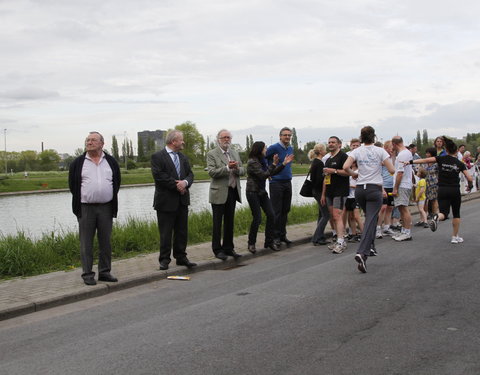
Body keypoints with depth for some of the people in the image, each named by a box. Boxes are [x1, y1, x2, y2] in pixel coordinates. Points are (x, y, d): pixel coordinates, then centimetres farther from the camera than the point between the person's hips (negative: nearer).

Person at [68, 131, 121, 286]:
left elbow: (117, 181, 15)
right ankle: (87, 274, 6)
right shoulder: (78, 163, 4)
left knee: (105, 241, 7)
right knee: (86, 243, 0)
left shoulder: (111, 161, 9)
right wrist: (81, 199, 6)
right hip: (86, 208, -2)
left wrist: (111, 197, 9)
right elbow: (72, 184, 8)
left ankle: (105, 272, 16)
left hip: (106, 208, 2)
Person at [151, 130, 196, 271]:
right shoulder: (158, 157, -6)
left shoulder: (183, 157, 16)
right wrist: (176, 185, -15)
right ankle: (164, 260, 8)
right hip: (166, 201, -6)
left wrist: (185, 182, -12)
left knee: (182, 231, 10)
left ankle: (181, 257, 20)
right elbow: (159, 176, -17)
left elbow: (190, 174, 10)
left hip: (182, 200, 6)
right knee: (166, 233, 0)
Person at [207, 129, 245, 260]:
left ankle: (228, 248, 20)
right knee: (217, 222, 1)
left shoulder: (235, 153, 14)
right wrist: (227, 168, -23)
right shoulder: (212, 154, -4)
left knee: (229, 221, 12)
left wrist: (237, 168, -12)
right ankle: (217, 249, 8)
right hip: (219, 193, -6)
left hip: (233, 192, 6)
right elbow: (211, 172, -14)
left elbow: (243, 171, 11)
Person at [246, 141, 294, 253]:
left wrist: (284, 163, 5)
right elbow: (263, 175, -21)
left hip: (262, 192, 8)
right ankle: (251, 244, 8)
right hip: (253, 192, -8)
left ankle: (269, 241, 11)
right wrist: (274, 164, -22)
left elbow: (272, 173, 11)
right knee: (257, 218, -7)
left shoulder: (262, 161, 11)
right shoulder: (252, 162, -15)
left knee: (271, 215, 1)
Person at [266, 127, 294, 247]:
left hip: (287, 182, 7)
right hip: (276, 183, -7)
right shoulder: (274, 148, -11)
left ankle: (282, 235, 18)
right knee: (276, 211, -3)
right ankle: (275, 236, 4)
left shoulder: (291, 149, 12)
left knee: (285, 210, 10)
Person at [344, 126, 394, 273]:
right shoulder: (380, 151, -2)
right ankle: (362, 253, -24)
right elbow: (392, 170, -6)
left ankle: (370, 246, 29)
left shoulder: (356, 152, 2)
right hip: (375, 189, -3)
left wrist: (354, 174, 8)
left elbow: (345, 167, -11)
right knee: (371, 220, -7)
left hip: (360, 189, 3)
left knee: (370, 218, 25)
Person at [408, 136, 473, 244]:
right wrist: (470, 186, 18)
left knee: (444, 213, 2)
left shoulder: (441, 159, -1)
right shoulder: (459, 163, -1)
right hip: (455, 190, 0)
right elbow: (469, 178, -3)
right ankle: (455, 237, 16)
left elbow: (425, 160, -12)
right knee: (456, 214, 16)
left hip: (442, 190, 1)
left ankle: (437, 217, -34)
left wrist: (411, 162, -12)